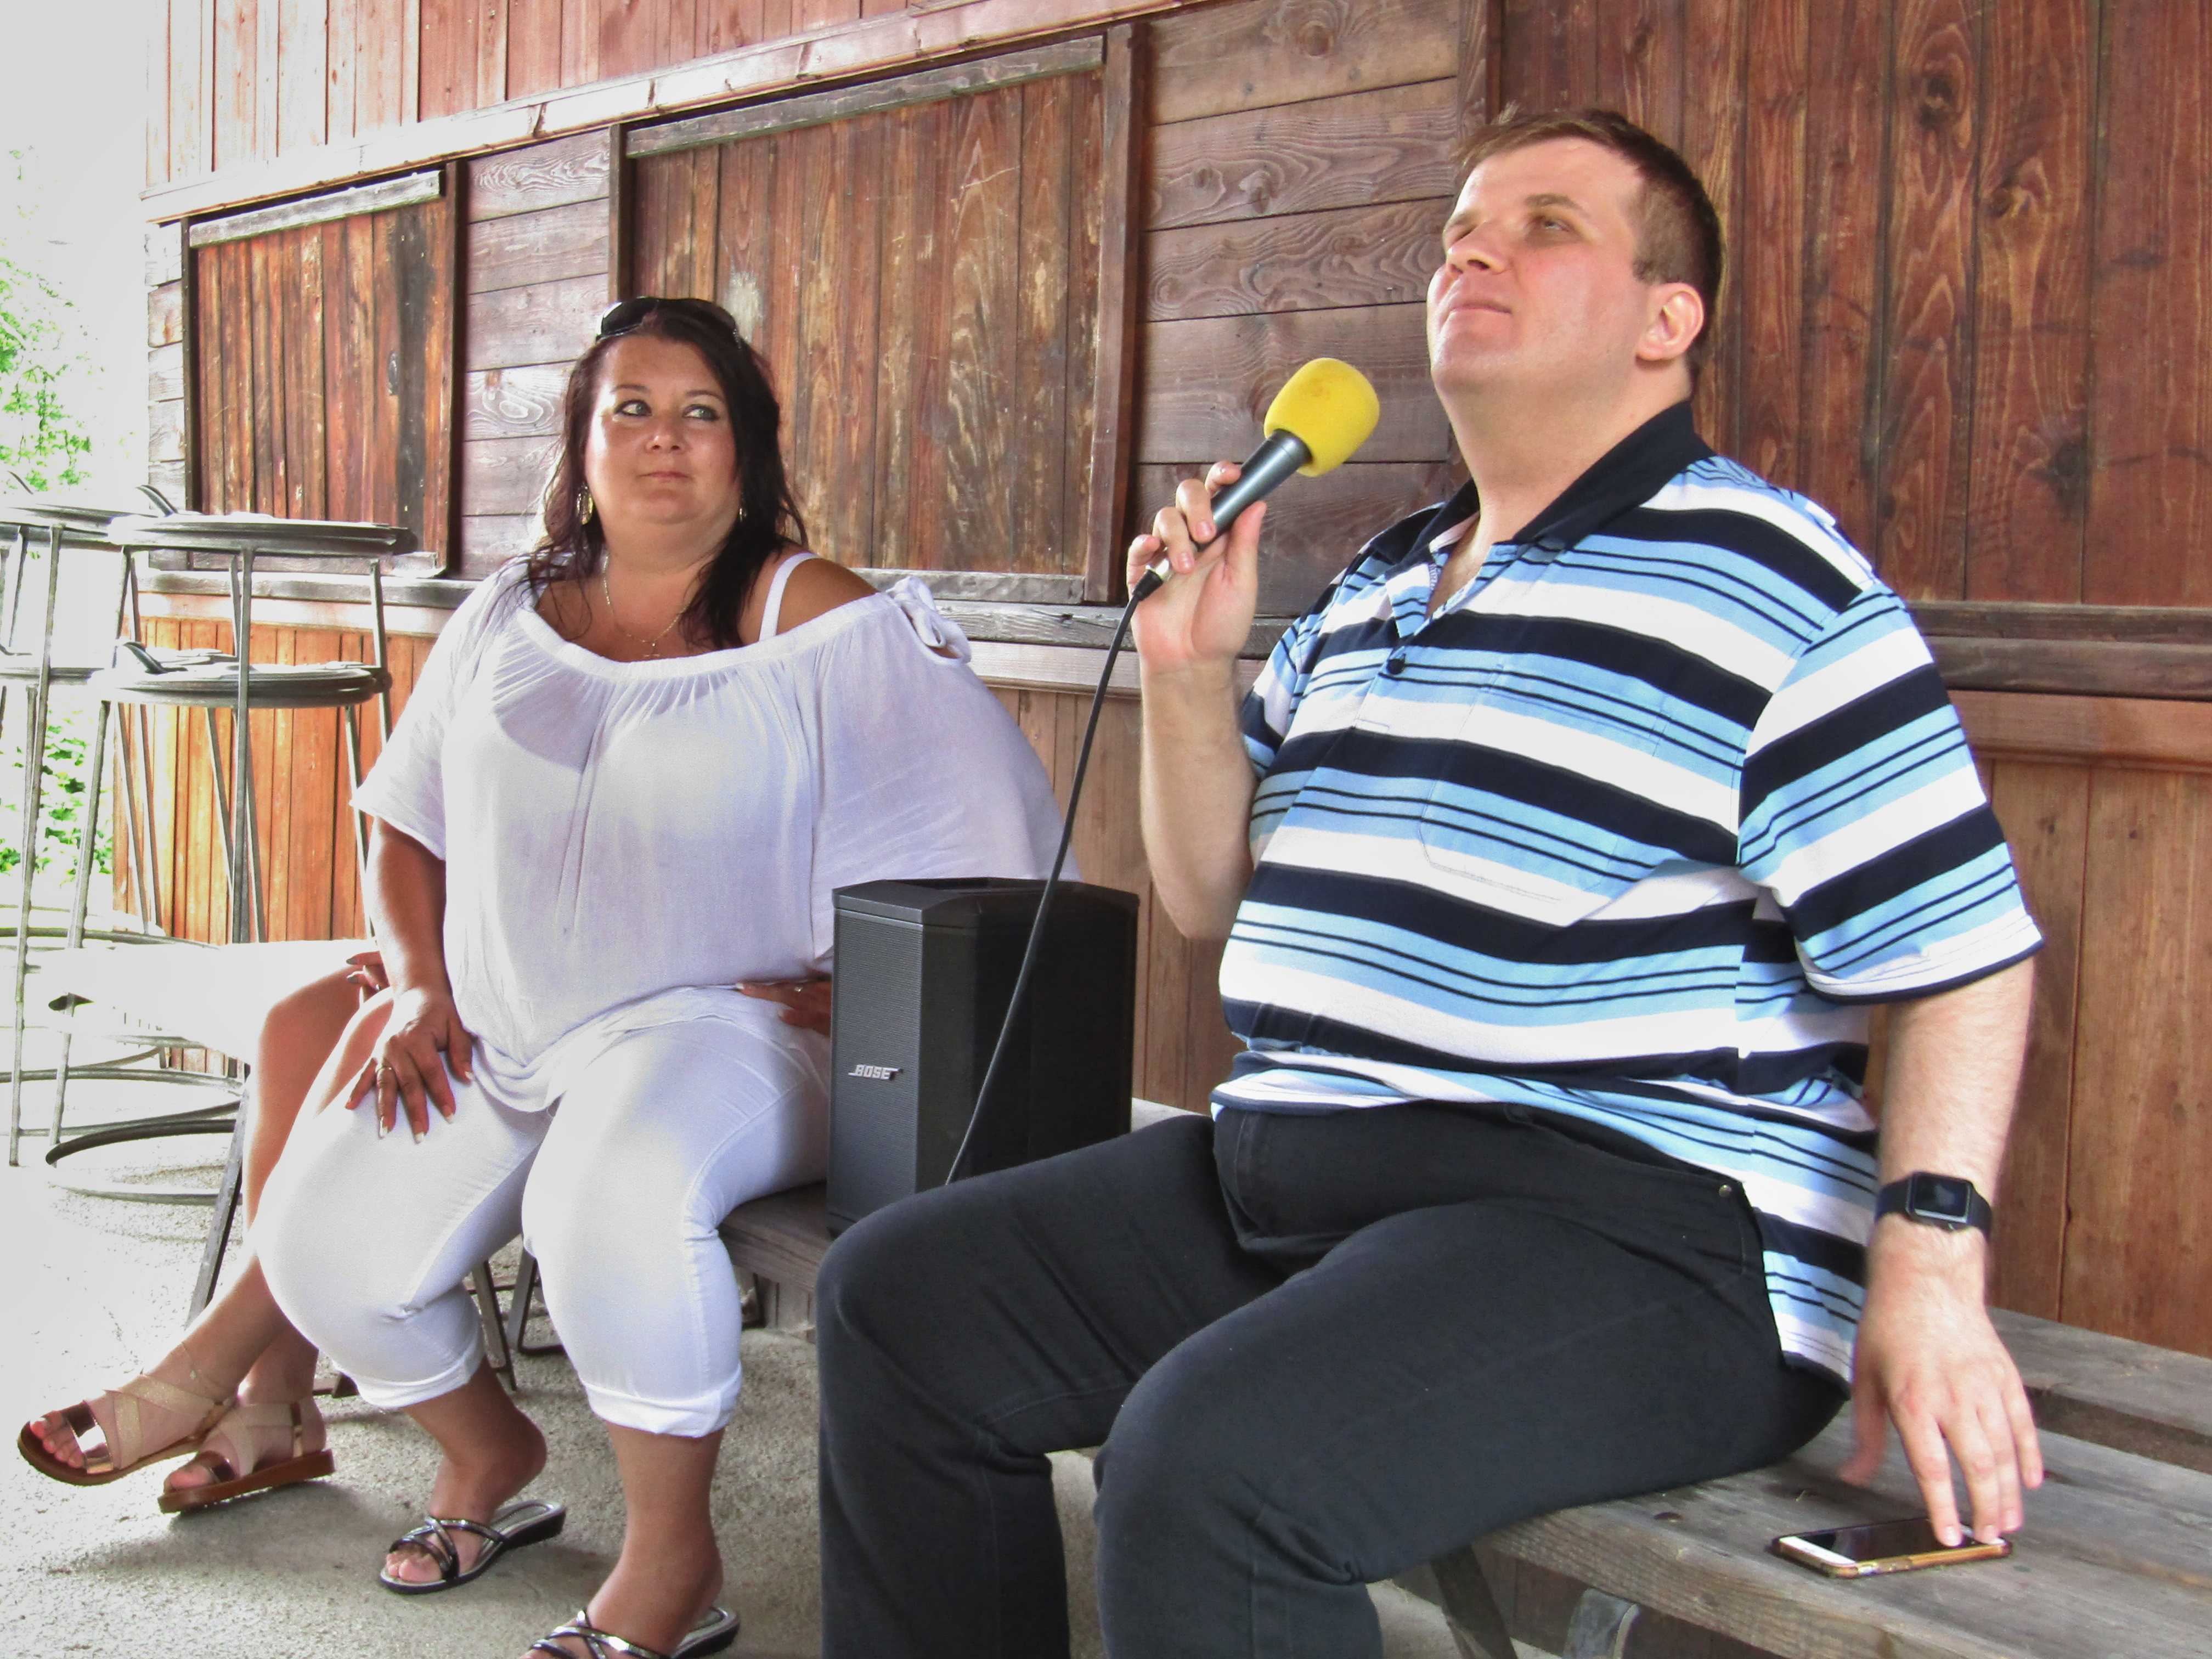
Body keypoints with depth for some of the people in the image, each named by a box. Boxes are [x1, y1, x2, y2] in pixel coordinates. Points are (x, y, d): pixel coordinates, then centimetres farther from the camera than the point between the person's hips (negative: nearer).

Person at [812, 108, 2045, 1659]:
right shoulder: (1374, 589, 18)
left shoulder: (1771, 584, -5)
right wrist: (1190, 673, 6)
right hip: (1288, 1166, 8)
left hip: (1638, 1214, -8)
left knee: (1215, 1455, -32)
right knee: (899, 1299, 5)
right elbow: (1213, 898, 21)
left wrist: (1932, 1259, -21)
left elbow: (1959, 949, -9)